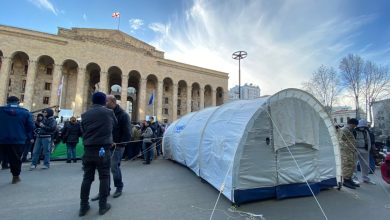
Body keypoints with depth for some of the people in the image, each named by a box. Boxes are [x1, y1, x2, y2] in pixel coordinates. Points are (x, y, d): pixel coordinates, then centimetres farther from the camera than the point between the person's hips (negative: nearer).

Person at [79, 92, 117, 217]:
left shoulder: (85, 115, 7)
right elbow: (115, 125, 12)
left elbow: (83, 131, 10)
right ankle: (103, 205, 13)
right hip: (103, 149, -3)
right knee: (104, 177, 6)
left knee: (87, 177, 12)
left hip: (88, 150, 4)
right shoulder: (109, 112, -2)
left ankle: (83, 206, 20)